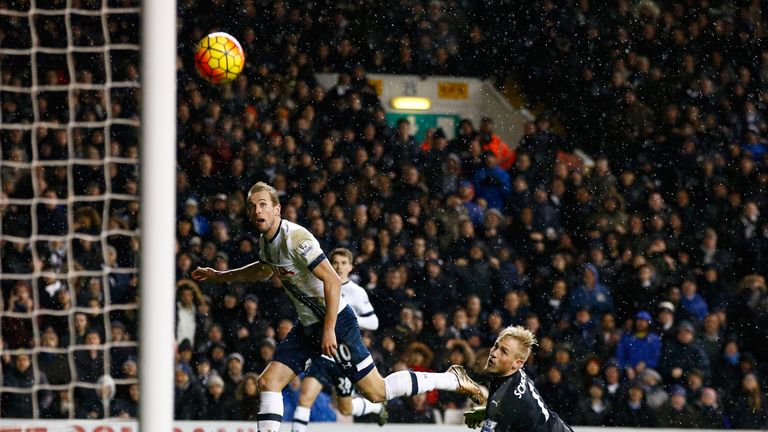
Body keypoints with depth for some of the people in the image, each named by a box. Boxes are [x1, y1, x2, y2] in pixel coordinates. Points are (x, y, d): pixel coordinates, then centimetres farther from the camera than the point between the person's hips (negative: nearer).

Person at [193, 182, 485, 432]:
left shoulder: (295, 238, -22)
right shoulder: (266, 241, 6)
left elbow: (332, 280, -26)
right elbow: (264, 269, 32)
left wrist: (329, 330, -27)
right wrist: (219, 276, 31)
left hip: (336, 321, -9)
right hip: (307, 327, 9)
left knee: (376, 392, -6)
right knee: (268, 382, -2)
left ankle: (452, 379, 7)